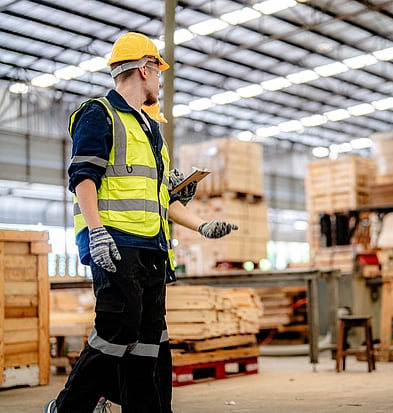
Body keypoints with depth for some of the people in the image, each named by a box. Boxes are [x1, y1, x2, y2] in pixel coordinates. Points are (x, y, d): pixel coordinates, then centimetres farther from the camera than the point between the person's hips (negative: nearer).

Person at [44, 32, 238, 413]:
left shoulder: (149, 127, 28)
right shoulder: (99, 114, 2)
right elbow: (83, 175, -10)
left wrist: (201, 226, 18)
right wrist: (96, 229, -22)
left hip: (151, 246, 9)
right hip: (115, 243, -9)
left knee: (150, 333, 6)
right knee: (120, 326, -15)